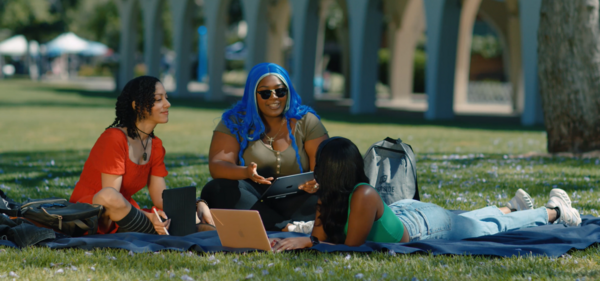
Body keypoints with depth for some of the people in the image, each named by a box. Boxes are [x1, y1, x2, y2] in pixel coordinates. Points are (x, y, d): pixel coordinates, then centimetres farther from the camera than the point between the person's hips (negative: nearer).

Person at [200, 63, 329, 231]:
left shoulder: (306, 121, 7)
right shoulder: (236, 122, 5)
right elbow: (216, 165, -7)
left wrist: (317, 181, -27)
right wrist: (246, 172, -30)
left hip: (295, 202, 0)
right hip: (253, 200, 1)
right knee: (217, 190, -31)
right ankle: (288, 227, -39)